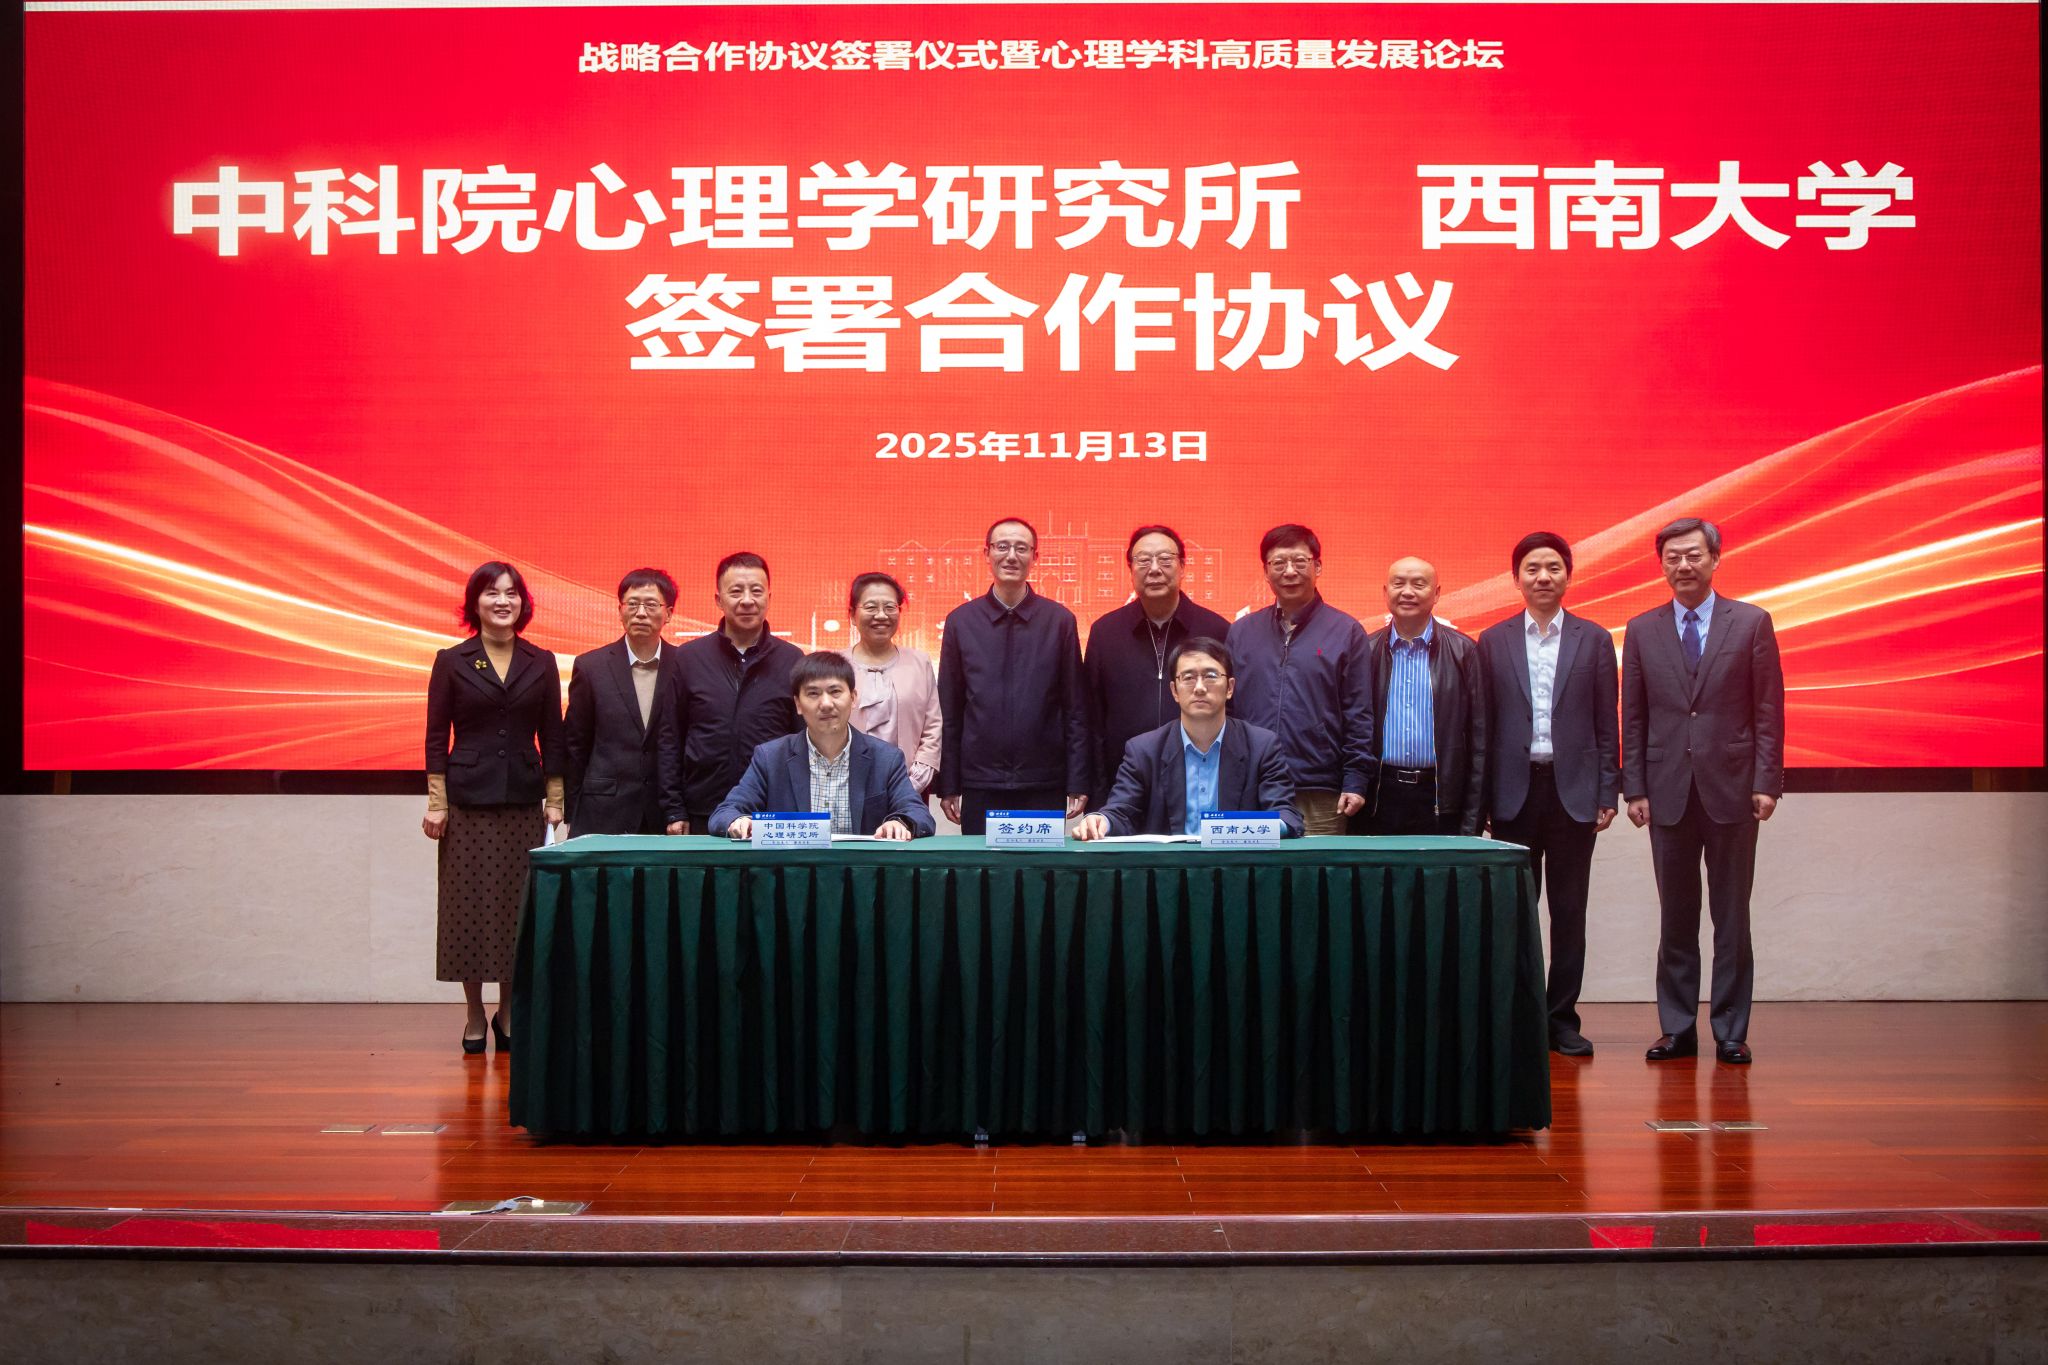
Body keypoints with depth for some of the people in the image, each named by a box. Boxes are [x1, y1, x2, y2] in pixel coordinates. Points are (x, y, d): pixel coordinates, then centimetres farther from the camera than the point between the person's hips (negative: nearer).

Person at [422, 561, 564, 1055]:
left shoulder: (541, 663, 7)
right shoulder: (452, 662, 2)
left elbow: (552, 737, 9)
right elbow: (436, 737, 2)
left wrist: (555, 800, 3)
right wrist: (436, 803, -4)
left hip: (524, 800, 1)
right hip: (468, 799, -1)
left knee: (518, 904, 2)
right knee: (468, 904, 0)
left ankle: (508, 1012, 15)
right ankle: (475, 1016, 10)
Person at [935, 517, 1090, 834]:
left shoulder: (1059, 620, 3)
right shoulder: (961, 621, 6)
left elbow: (1075, 708, 3)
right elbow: (949, 710, 6)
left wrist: (1079, 784, -2)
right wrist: (948, 787, 4)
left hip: (1044, 785, -1)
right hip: (980, 784, 1)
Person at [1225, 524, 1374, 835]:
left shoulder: (1346, 632, 4)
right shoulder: (1240, 632, 11)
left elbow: (1359, 715, 2)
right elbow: (1226, 708, 11)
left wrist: (1355, 782, -4)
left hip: (1319, 797, -2)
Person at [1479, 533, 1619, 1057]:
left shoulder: (1593, 639, 5)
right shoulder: (1493, 641, 6)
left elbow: (1606, 724, 5)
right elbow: (1484, 724, 4)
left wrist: (1607, 794, -1)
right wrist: (1482, 798, -1)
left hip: (1572, 790, 0)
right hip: (1515, 790, 0)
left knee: (1569, 910, 4)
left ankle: (1562, 1018, 11)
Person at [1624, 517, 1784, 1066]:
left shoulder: (1751, 623, 2)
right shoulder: (1642, 631, 7)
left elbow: (1769, 709, 0)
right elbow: (1633, 718, 8)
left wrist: (1766, 783, -6)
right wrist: (1634, 788, 1)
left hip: (1731, 788, -1)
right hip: (1669, 793, 2)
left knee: (1731, 918, 4)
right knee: (1675, 919, 7)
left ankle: (1730, 1031, 11)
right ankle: (1677, 1029, 14)